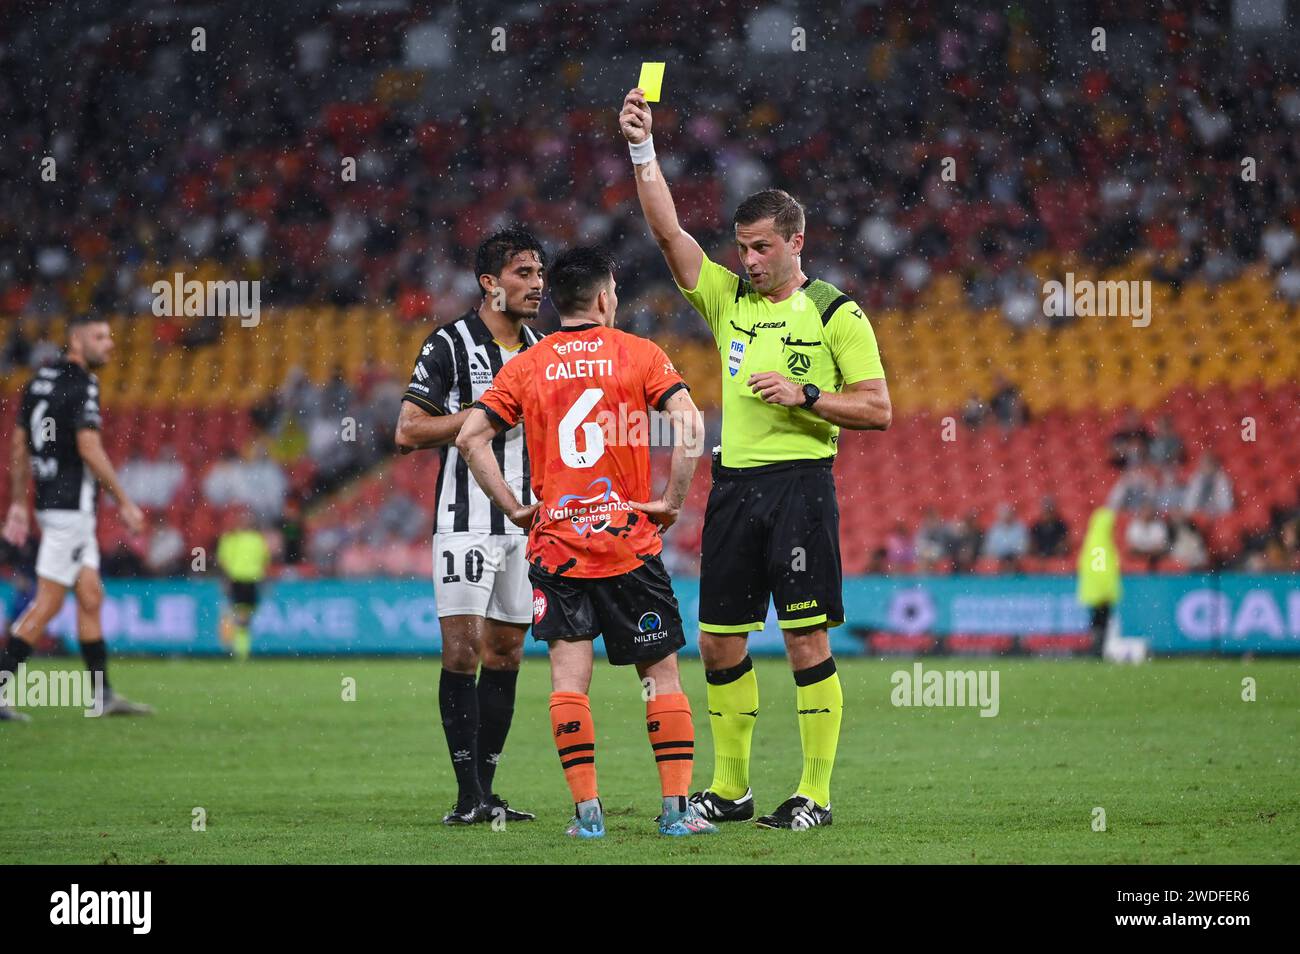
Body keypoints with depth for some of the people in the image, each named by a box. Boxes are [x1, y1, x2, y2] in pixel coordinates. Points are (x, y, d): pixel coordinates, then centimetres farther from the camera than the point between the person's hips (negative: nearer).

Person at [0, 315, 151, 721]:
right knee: (47, 604, -6)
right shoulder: (81, 385, -14)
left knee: (91, 597, 13)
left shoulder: (39, 381, 12)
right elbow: (89, 448, -20)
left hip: (50, 501, 9)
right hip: (71, 504, -9)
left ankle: (103, 694, 16)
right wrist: (124, 503, -14)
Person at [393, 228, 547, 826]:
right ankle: (469, 795, -11)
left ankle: (486, 791, 11)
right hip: (466, 522, -6)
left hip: (525, 522, 6)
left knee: (506, 652, 6)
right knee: (462, 648, -11)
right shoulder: (449, 345, -6)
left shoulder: (541, 352, 13)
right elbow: (409, 433, -10)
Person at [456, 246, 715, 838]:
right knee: (661, 672, 7)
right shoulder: (637, 355, -1)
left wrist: (513, 507, 4)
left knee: (569, 674, 1)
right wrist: (672, 500, -6)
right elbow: (689, 422, -14)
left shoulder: (526, 367, 5)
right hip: (630, 542, -1)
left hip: (555, 542, 1)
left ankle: (587, 811, -6)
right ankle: (677, 807, 2)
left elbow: (470, 438, -1)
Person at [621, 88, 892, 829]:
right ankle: (730, 788, 17)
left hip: (801, 483, -5)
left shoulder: (835, 314, -1)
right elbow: (669, 231, 1)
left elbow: (878, 409, -2)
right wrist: (643, 148, -8)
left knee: (807, 640, -6)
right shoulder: (727, 297, 11)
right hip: (734, 483, 5)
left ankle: (816, 793, -2)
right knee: (720, 643, 7)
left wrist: (805, 394, -15)